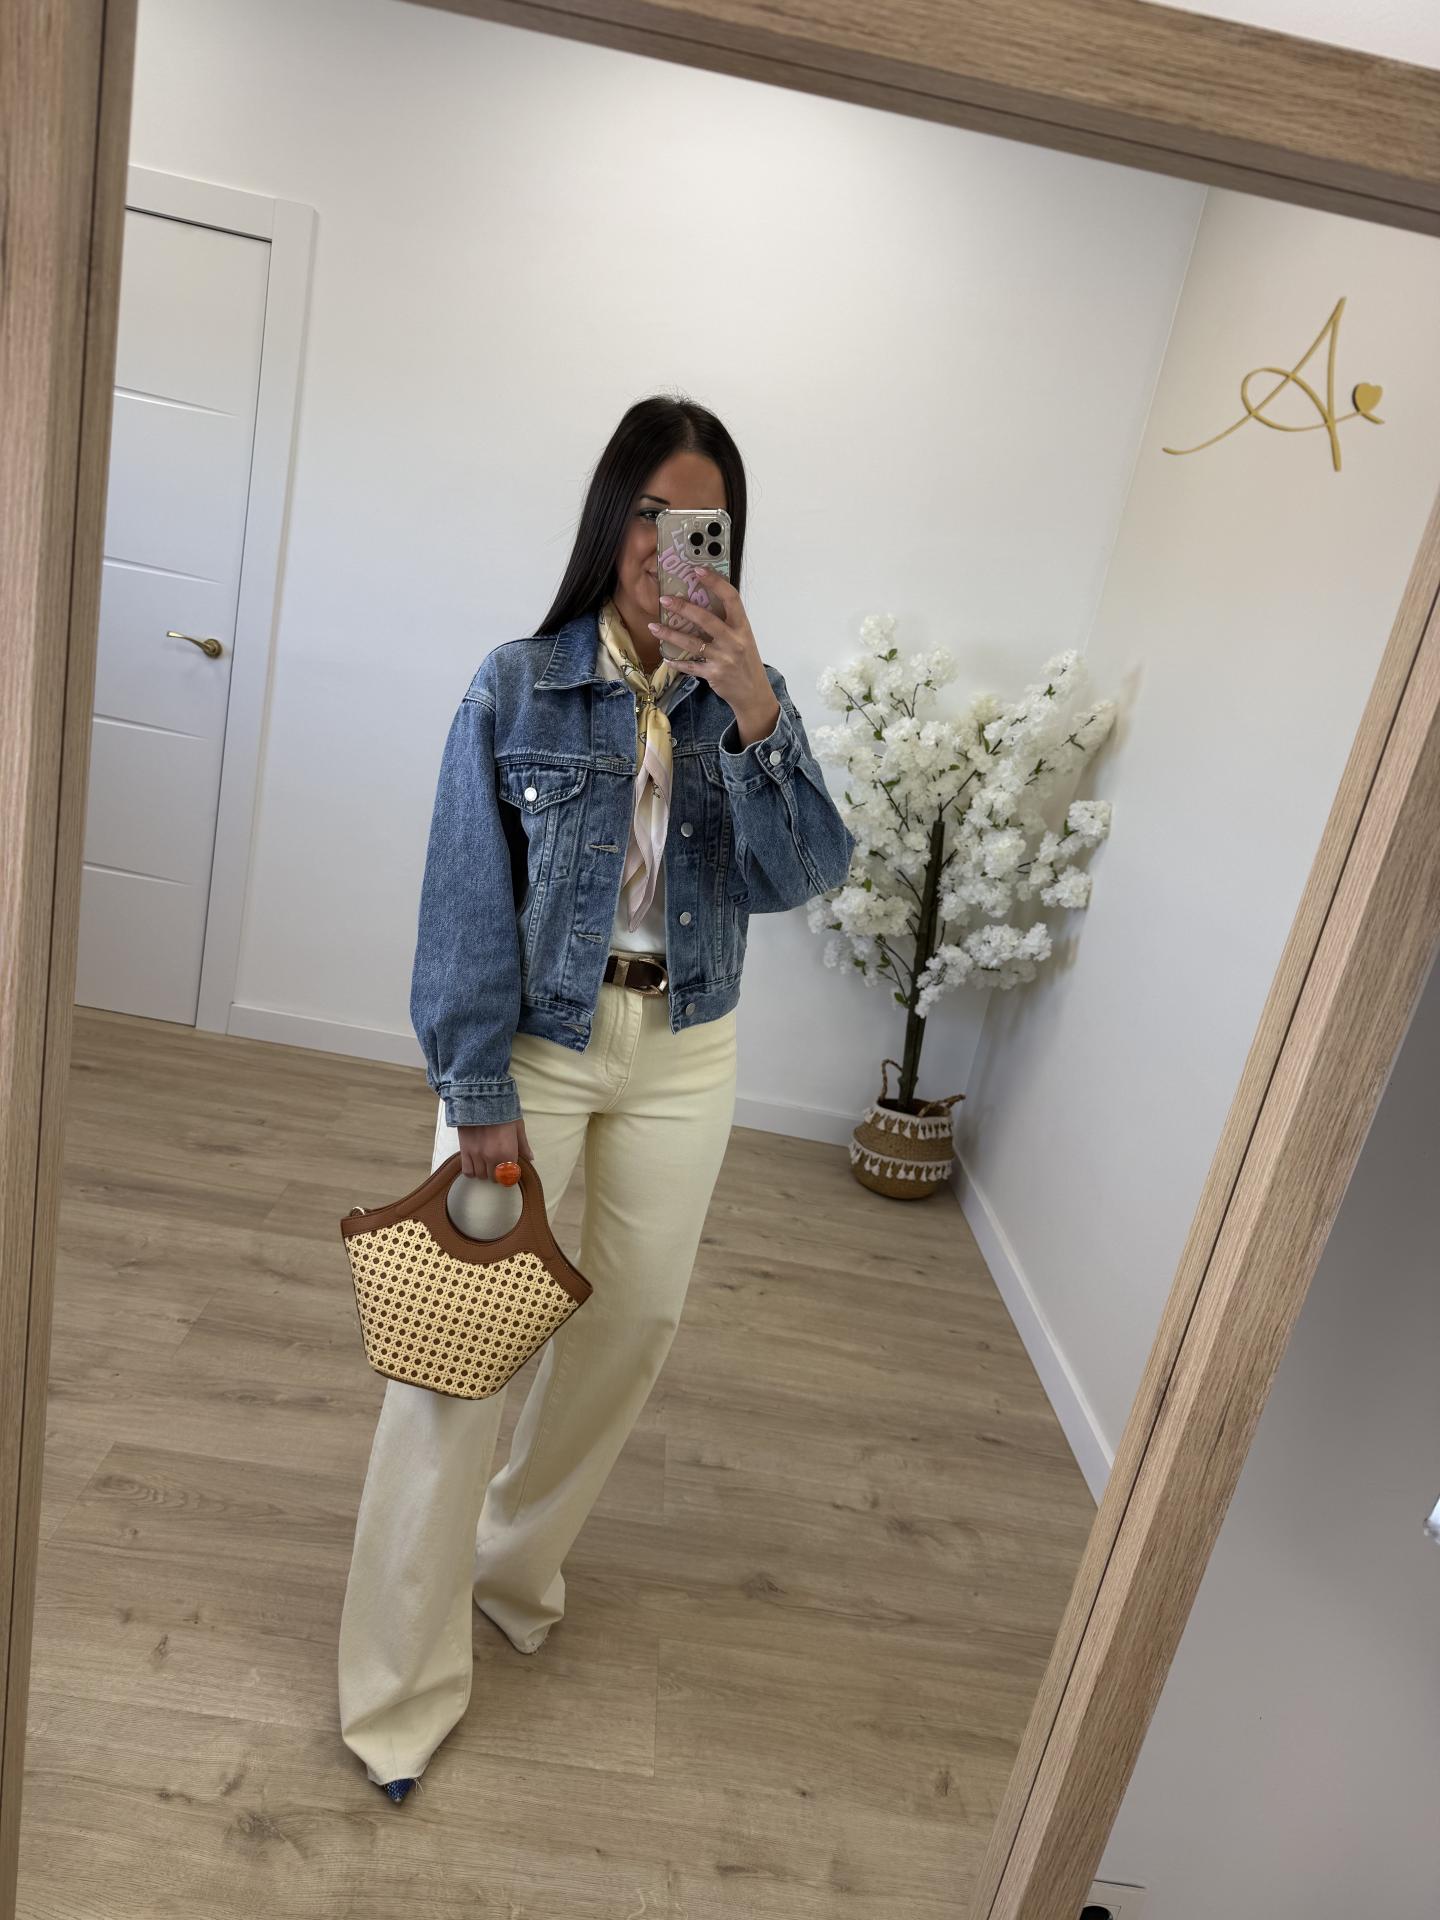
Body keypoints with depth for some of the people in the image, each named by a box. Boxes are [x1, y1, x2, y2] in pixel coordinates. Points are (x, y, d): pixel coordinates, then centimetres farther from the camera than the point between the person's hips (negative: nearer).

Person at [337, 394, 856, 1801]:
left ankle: (514, 1560, 41)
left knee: (634, 1321, 14)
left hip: (682, 1057, 4)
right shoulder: (517, 685, -9)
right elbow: (470, 901, -9)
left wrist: (754, 713, -27)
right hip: (536, 1043, -3)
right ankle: (402, 1679, 19)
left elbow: (803, 876, -14)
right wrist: (479, 1096, -12)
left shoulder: (748, 698, -1)